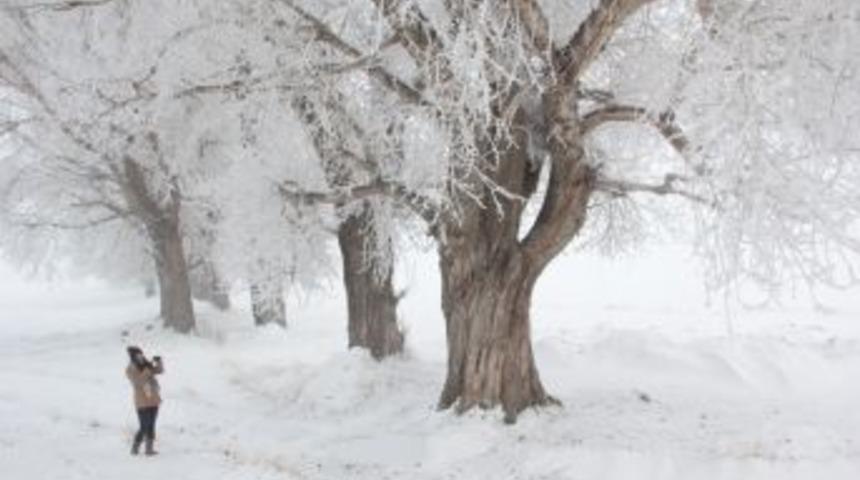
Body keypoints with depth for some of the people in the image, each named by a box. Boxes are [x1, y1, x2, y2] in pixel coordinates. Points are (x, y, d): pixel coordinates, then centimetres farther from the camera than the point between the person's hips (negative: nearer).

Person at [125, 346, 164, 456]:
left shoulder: (146, 365, 9)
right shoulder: (130, 370, -8)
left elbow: (160, 370, 8)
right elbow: (139, 381, -21)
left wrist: (159, 361, -10)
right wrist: (148, 370, -26)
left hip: (154, 400, 6)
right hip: (142, 402, -6)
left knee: (151, 426, 7)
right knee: (144, 427, -7)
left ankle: (149, 448, 11)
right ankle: (135, 448, 8)